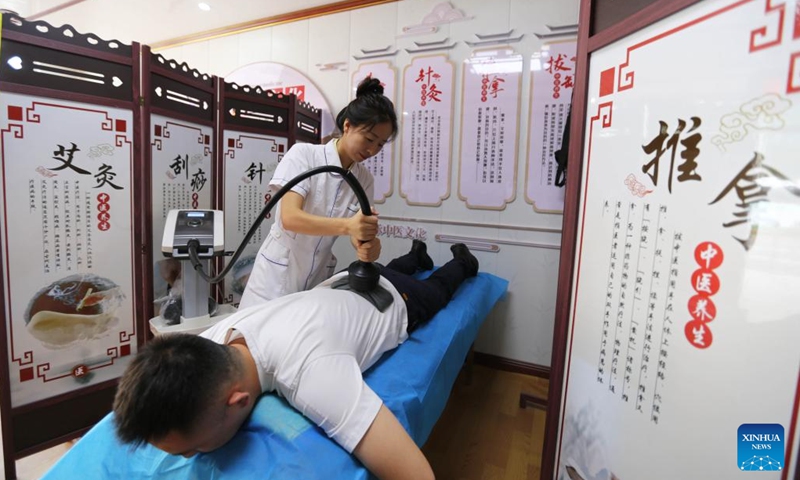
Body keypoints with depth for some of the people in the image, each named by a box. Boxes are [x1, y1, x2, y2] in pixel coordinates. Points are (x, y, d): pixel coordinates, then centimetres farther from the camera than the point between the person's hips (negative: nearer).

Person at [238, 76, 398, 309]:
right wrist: (346, 225, -41)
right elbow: (289, 218, -25)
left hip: (319, 278, 4)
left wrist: (368, 247, -32)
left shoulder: (365, 179, -3)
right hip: (278, 274, -3)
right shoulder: (303, 154, -14)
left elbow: (359, 232, -8)